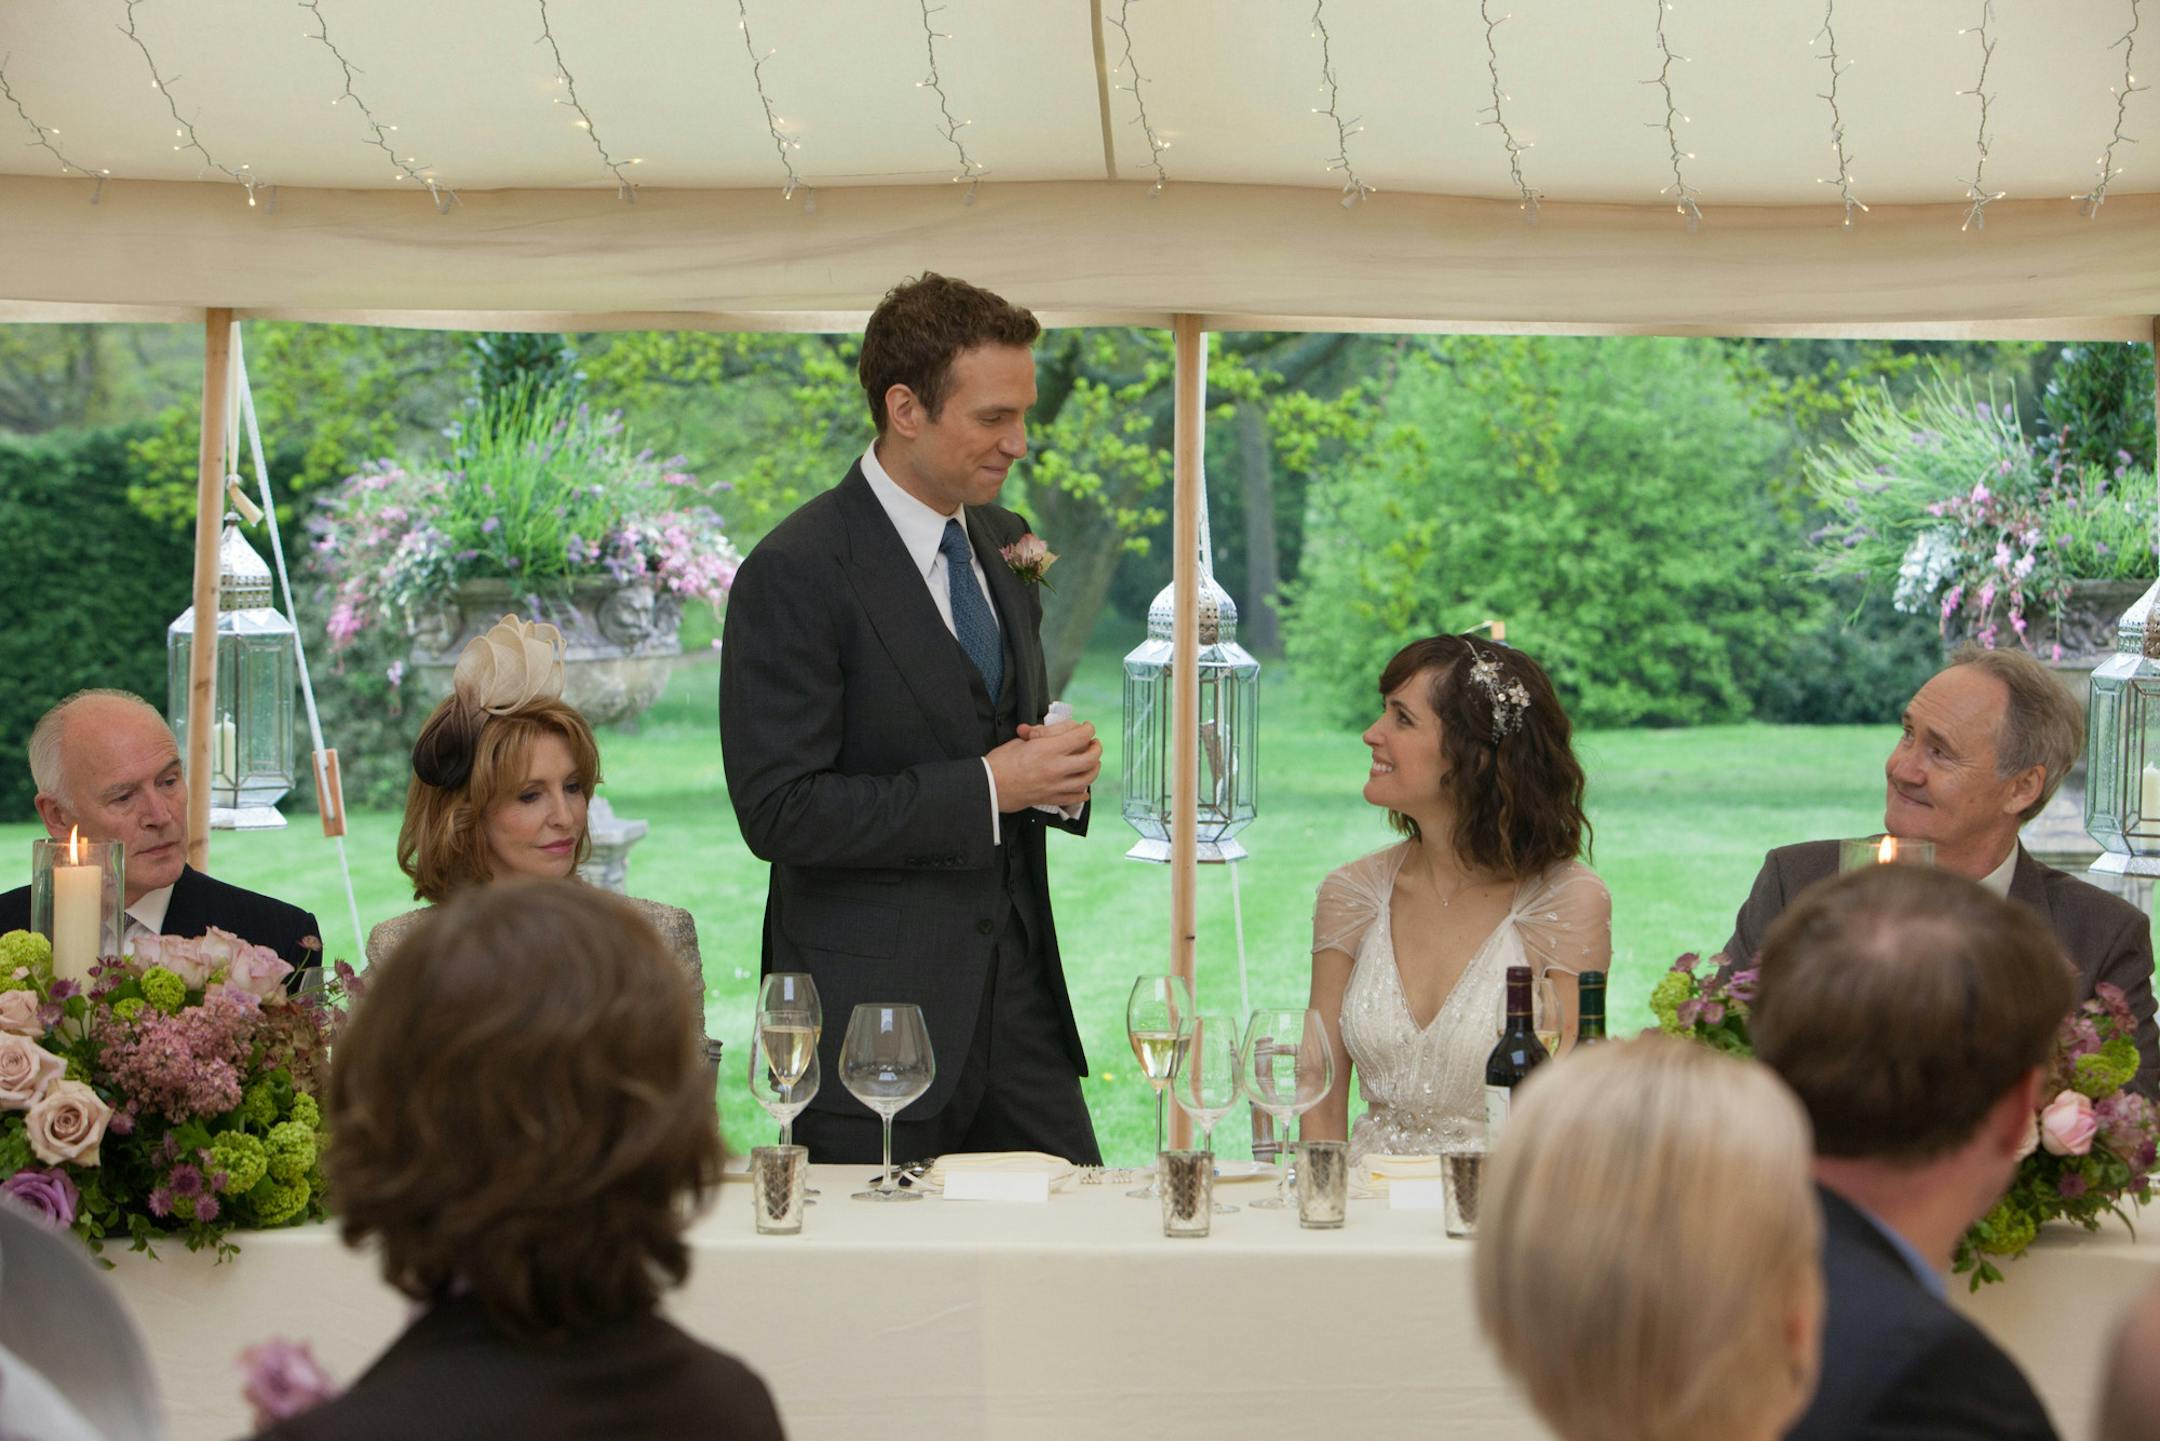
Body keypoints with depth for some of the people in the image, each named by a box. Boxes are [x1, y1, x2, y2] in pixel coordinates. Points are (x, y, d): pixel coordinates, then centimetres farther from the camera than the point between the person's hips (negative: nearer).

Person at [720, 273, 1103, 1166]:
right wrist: (985, 788, -19)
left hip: (1015, 993, 7)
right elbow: (777, 811, -18)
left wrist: (1059, 774, -1)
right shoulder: (796, 573, -13)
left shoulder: (1002, 543, 12)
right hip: (875, 1014, -7)